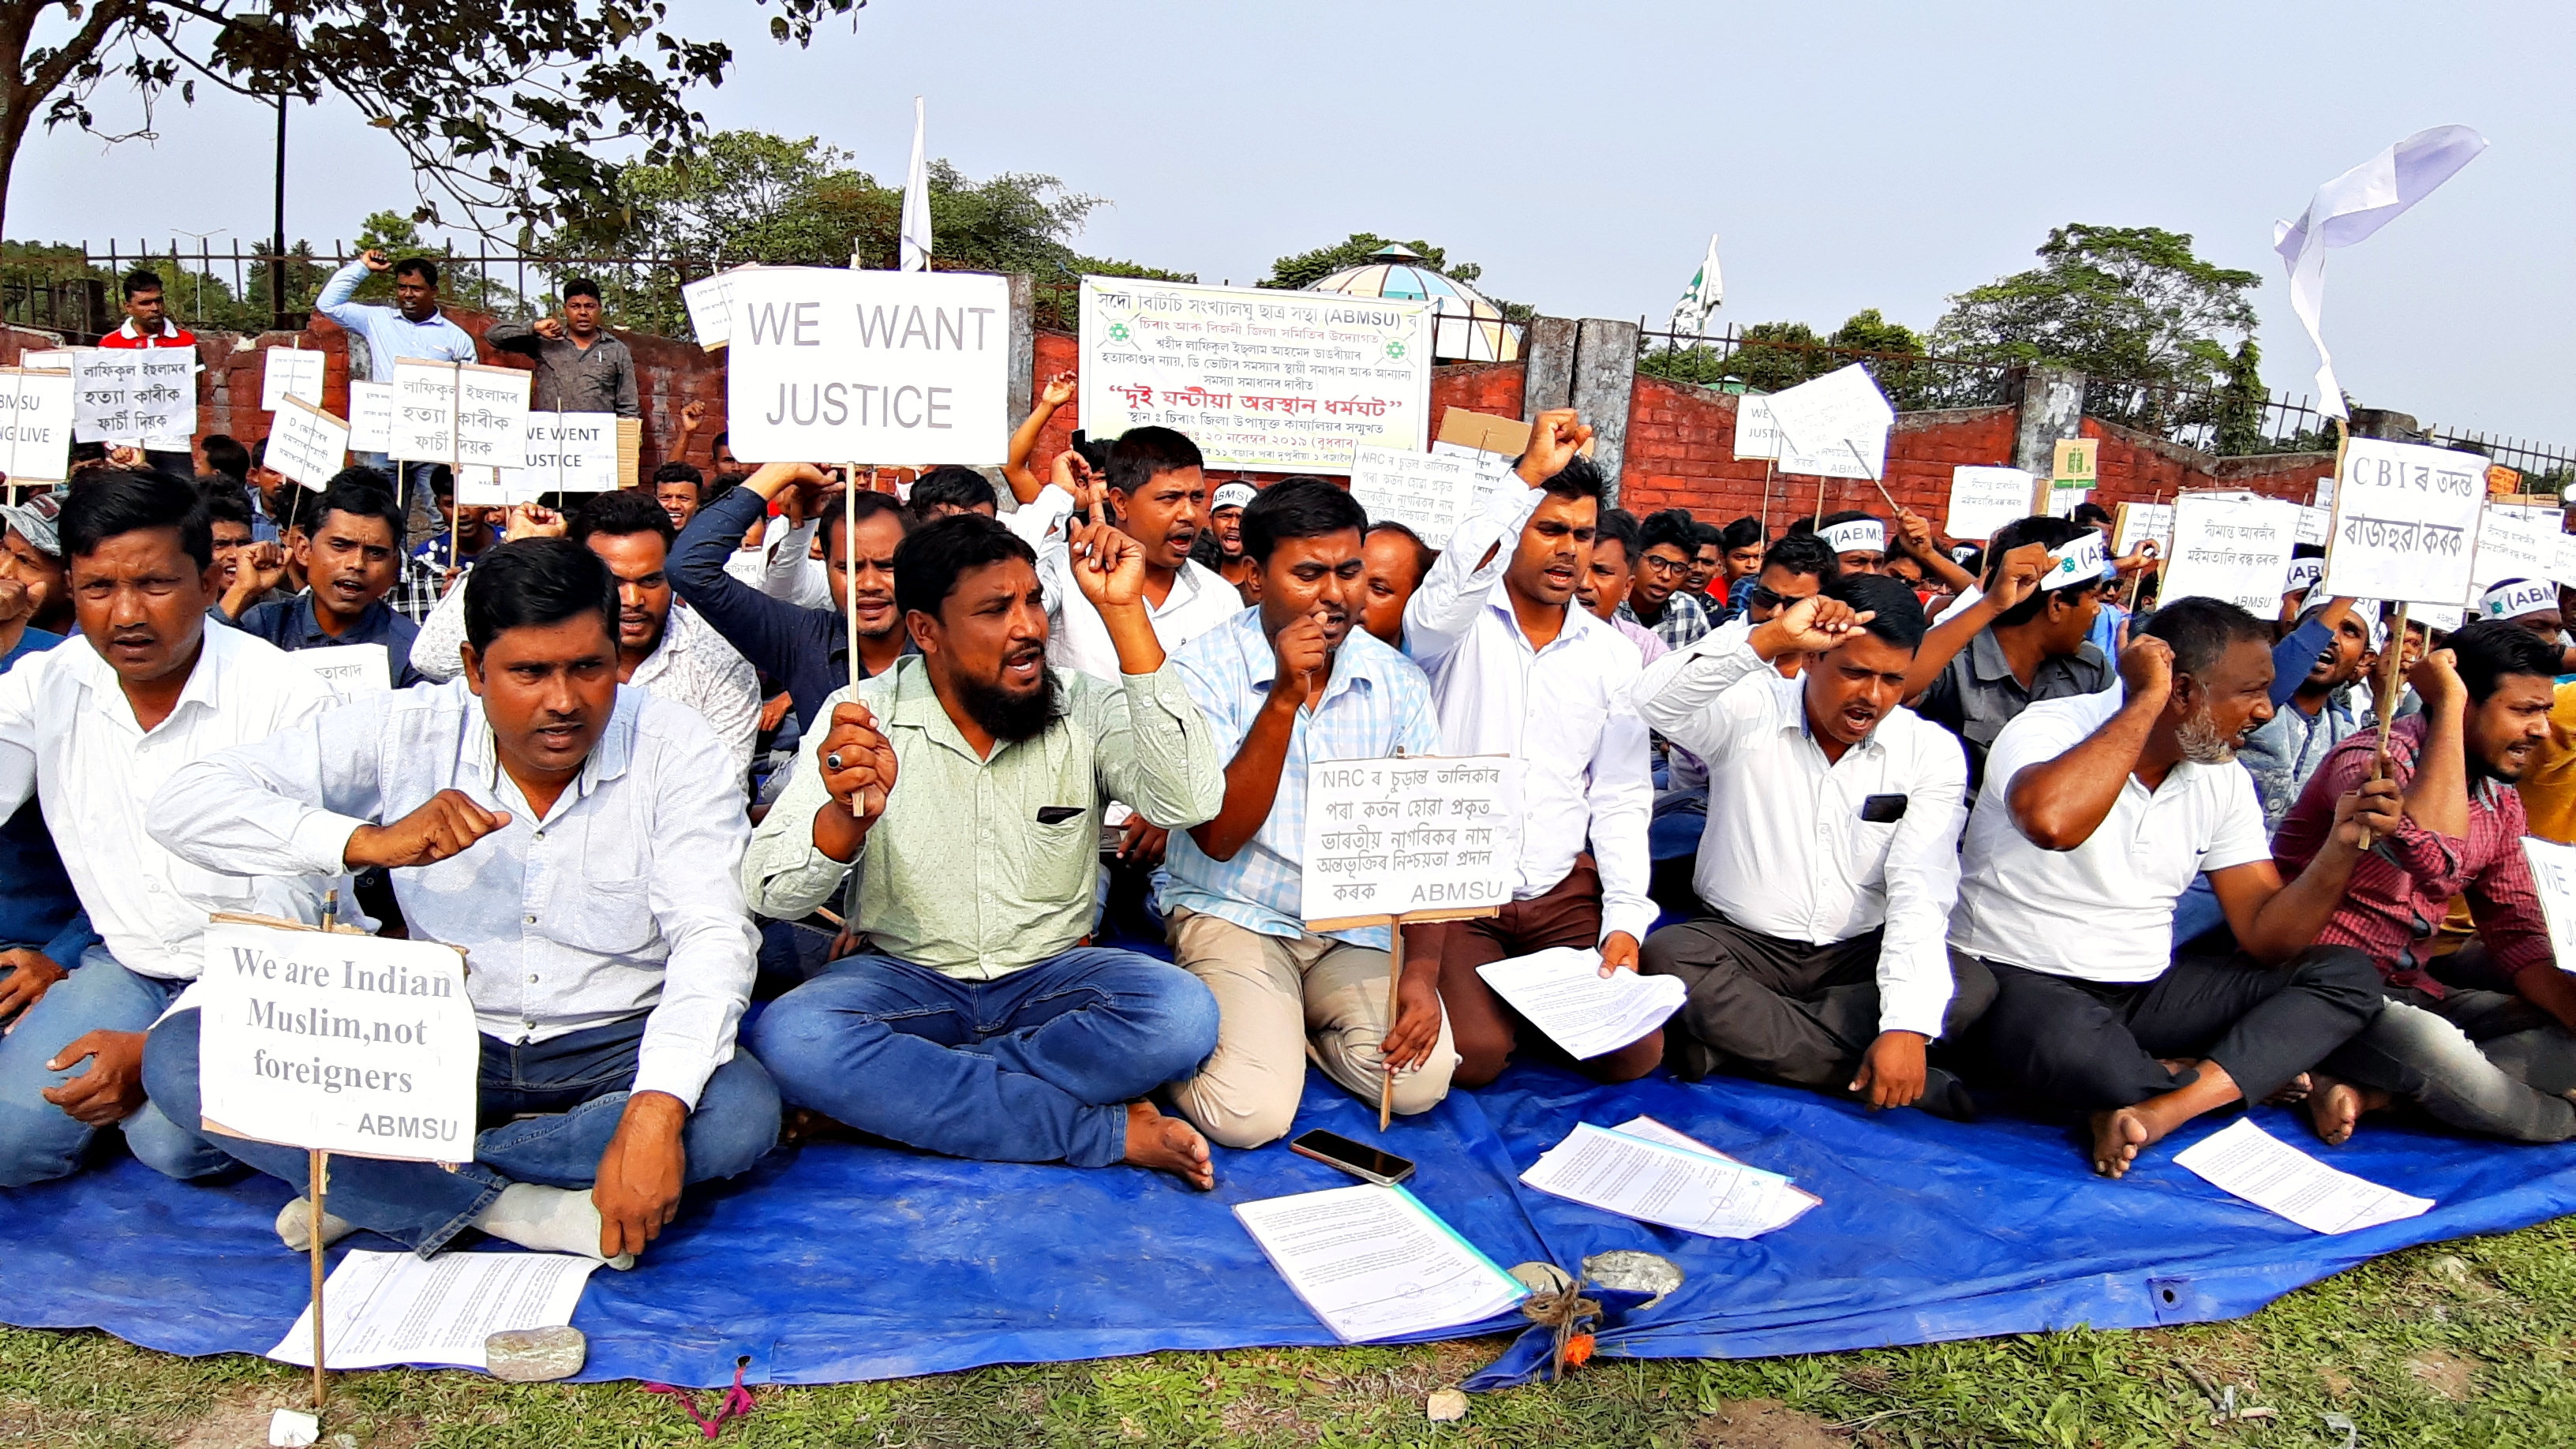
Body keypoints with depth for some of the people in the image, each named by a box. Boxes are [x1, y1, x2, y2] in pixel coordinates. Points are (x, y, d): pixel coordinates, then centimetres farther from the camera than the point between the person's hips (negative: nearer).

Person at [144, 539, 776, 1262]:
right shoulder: (405, 732, -7)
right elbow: (185, 802, -11)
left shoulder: (672, 749, -11)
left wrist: (655, 1115, -36)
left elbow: (711, 937, -20)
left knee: (741, 1110, -33)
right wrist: (370, 842, -30)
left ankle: (373, 1188, -18)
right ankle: (516, 1208, -20)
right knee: (182, 1057, -17)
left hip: (617, 1051, -1)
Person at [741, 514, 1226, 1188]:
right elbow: (771, 894, -14)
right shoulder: (864, 716, -7)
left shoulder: (1086, 708, -5)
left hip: (1050, 978, 0)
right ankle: (1110, 1131, -23)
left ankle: (889, 1096, -18)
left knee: (1182, 1011, -29)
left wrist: (1125, 612, -25)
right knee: (792, 1037, -32)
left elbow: (1191, 802, -24)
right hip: (904, 976, 0)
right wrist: (848, 816, -37)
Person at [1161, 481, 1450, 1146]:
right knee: (1250, 1113, -24)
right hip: (1236, 915, -3)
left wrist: (1424, 969, -14)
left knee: (1420, 1081, -20)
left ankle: (1295, 1021, 9)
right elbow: (1219, 836, -18)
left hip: (1357, 924, 4)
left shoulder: (1396, 680, 0)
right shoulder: (1206, 669, -10)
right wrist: (1285, 699, -25)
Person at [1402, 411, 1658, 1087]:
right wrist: (1531, 473, -30)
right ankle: (1478, 990, 11)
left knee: (1634, 1053, -11)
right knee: (1474, 1053, -23)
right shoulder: (1463, 623, -3)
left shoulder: (1613, 655, 9)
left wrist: (1625, 919, -4)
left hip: (1565, 892, 4)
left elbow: (1621, 798, 9)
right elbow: (1444, 596, -31)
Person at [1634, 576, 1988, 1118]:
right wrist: (1770, 638, -37)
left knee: (1972, 987, -25)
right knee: (1666, 957, -32)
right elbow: (1656, 702, -30)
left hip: (1858, 953, 2)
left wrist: (1907, 1027, -27)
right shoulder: (1748, 711, -9)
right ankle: (1900, 1081, -26)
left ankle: (1735, 1037, -24)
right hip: (1738, 942, -1)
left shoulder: (1932, 753, -5)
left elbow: (1920, 895, -14)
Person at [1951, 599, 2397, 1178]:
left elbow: (2264, 937, 4)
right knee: (2073, 1050, -40)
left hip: (2146, 991, 8)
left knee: (2348, 973, -5)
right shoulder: (2053, 729, -15)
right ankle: (2228, 1077, -7)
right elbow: (2052, 822, -41)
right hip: (2023, 983, -7)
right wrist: (2146, 702, -28)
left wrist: (2340, 848, -13)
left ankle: (2158, 1109, -25)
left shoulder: (2223, 779, 6)